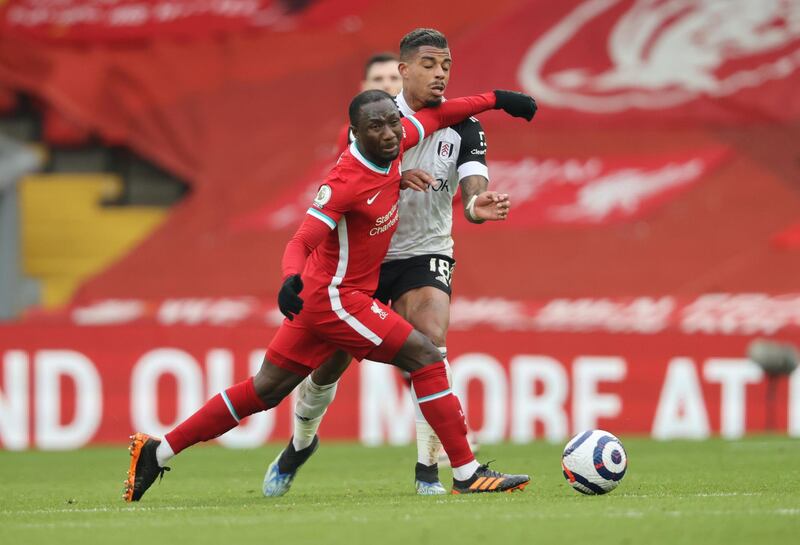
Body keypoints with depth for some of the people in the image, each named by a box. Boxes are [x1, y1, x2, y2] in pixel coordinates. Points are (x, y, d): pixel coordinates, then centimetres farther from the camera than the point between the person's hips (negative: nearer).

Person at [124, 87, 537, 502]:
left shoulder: (395, 142, -1)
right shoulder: (347, 180, -25)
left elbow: (436, 116, 17)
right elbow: (302, 242, -31)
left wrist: (494, 99, 20)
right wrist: (292, 277, -50)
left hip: (320, 296, 9)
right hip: (336, 298, -9)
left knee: (265, 391, 14)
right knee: (425, 358, -10)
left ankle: (158, 451, 18)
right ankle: (467, 474, -4)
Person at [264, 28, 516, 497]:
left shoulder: (465, 128, -8)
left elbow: (472, 191, -21)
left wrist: (479, 206, -45)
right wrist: (396, 178, -35)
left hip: (425, 254, 0)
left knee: (430, 344, -25)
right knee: (328, 362, 4)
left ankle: (428, 471, -18)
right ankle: (300, 444, 35)